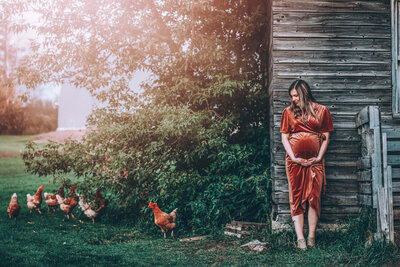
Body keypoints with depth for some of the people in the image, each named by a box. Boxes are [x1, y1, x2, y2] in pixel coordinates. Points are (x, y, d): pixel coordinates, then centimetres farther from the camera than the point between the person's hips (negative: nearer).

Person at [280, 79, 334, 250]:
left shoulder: (321, 111, 7)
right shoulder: (288, 112, 8)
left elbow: (326, 137, 7)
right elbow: (284, 138, 6)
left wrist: (319, 157, -4)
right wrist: (294, 158, -6)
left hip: (315, 161, 0)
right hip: (295, 161, 0)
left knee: (314, 197, -2)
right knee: (296, 198, -3)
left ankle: (311, 236, 4)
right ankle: (300, 238, -4)